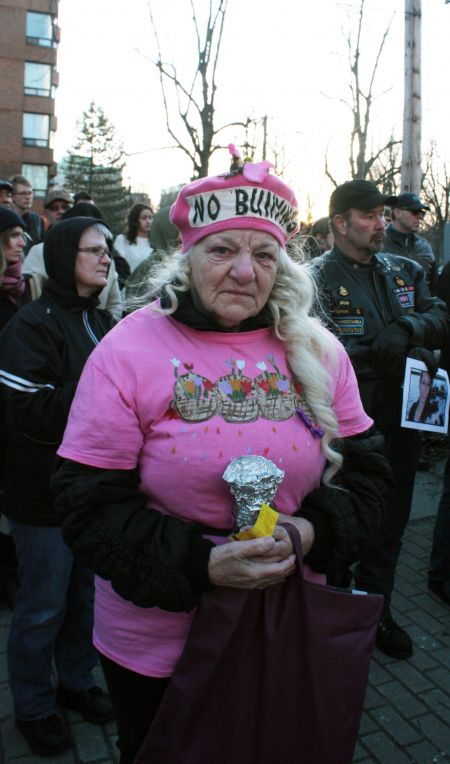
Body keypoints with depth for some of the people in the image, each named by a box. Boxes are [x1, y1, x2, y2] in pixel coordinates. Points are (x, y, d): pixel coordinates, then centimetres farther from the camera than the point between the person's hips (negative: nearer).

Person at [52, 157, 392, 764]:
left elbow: (365, 470, 2)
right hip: (155, 643, -2)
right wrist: (201, 564, -25)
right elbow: (89, 505, -14)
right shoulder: (129, 350, -14)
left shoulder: (317, 350, -4)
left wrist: (313, 532, -17)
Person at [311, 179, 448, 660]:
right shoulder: (318, 278, -9)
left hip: (400, 422, 6)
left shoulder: (405, 271, 10)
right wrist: (402, 357, -26)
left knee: (390, 524, 18)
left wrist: (406, 328, -21)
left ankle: (375, 610, 39)